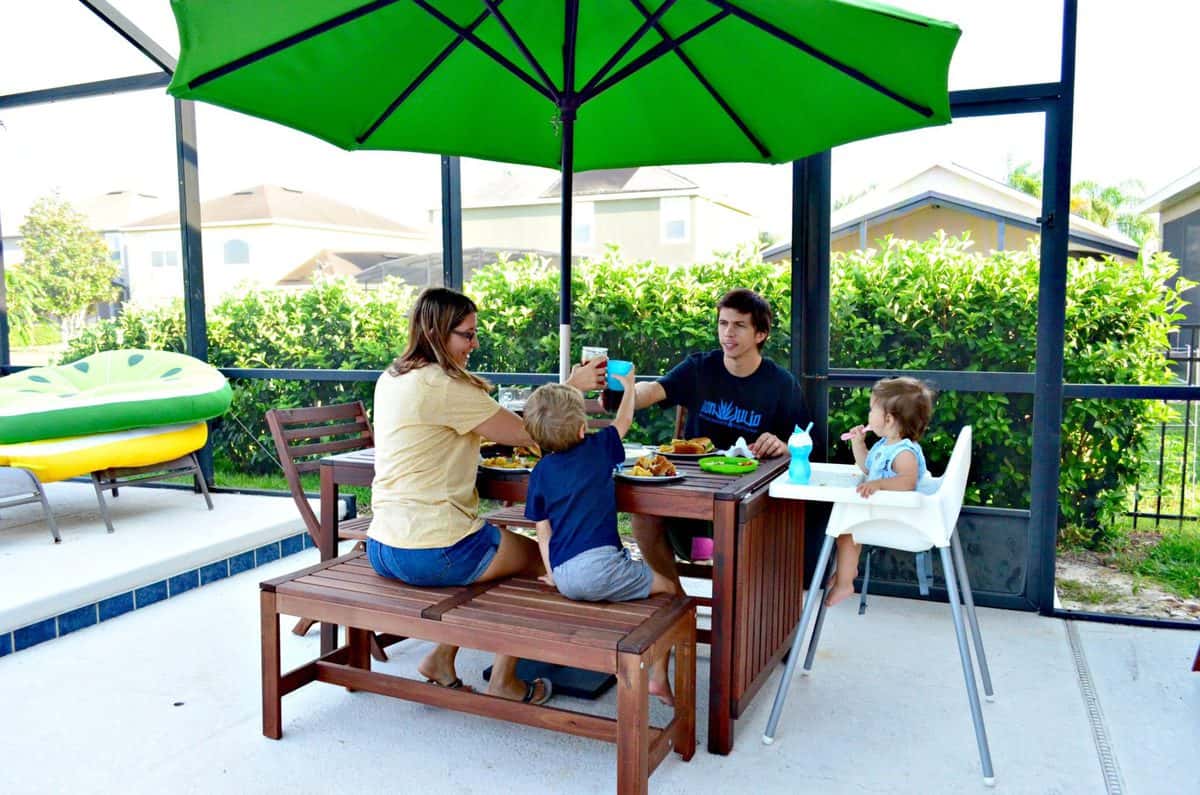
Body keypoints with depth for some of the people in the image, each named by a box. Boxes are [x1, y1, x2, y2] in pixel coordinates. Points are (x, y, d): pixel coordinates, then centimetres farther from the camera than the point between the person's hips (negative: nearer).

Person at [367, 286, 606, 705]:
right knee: (539, 556, 15)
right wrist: (572, 386, -5)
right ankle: (504, 679, 22)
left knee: (498, 544, 30)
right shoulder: (442, 385, -18)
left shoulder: (391, 379, 9)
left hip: (382, 548, 9)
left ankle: (442, 657, 26)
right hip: (432, 553, -9)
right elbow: (524, 432, -14)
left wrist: (471, 391, 11)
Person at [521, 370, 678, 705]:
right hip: (599, 566, -5)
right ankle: (658, 676, 8)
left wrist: (552, 574, 18)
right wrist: (628, 385, 37)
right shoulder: (597, 448, 2)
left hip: (564, 577, 5)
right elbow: (624, 420, 22)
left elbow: (543, 531, 10)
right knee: (668, 588, 11)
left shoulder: (540, 472, 9)